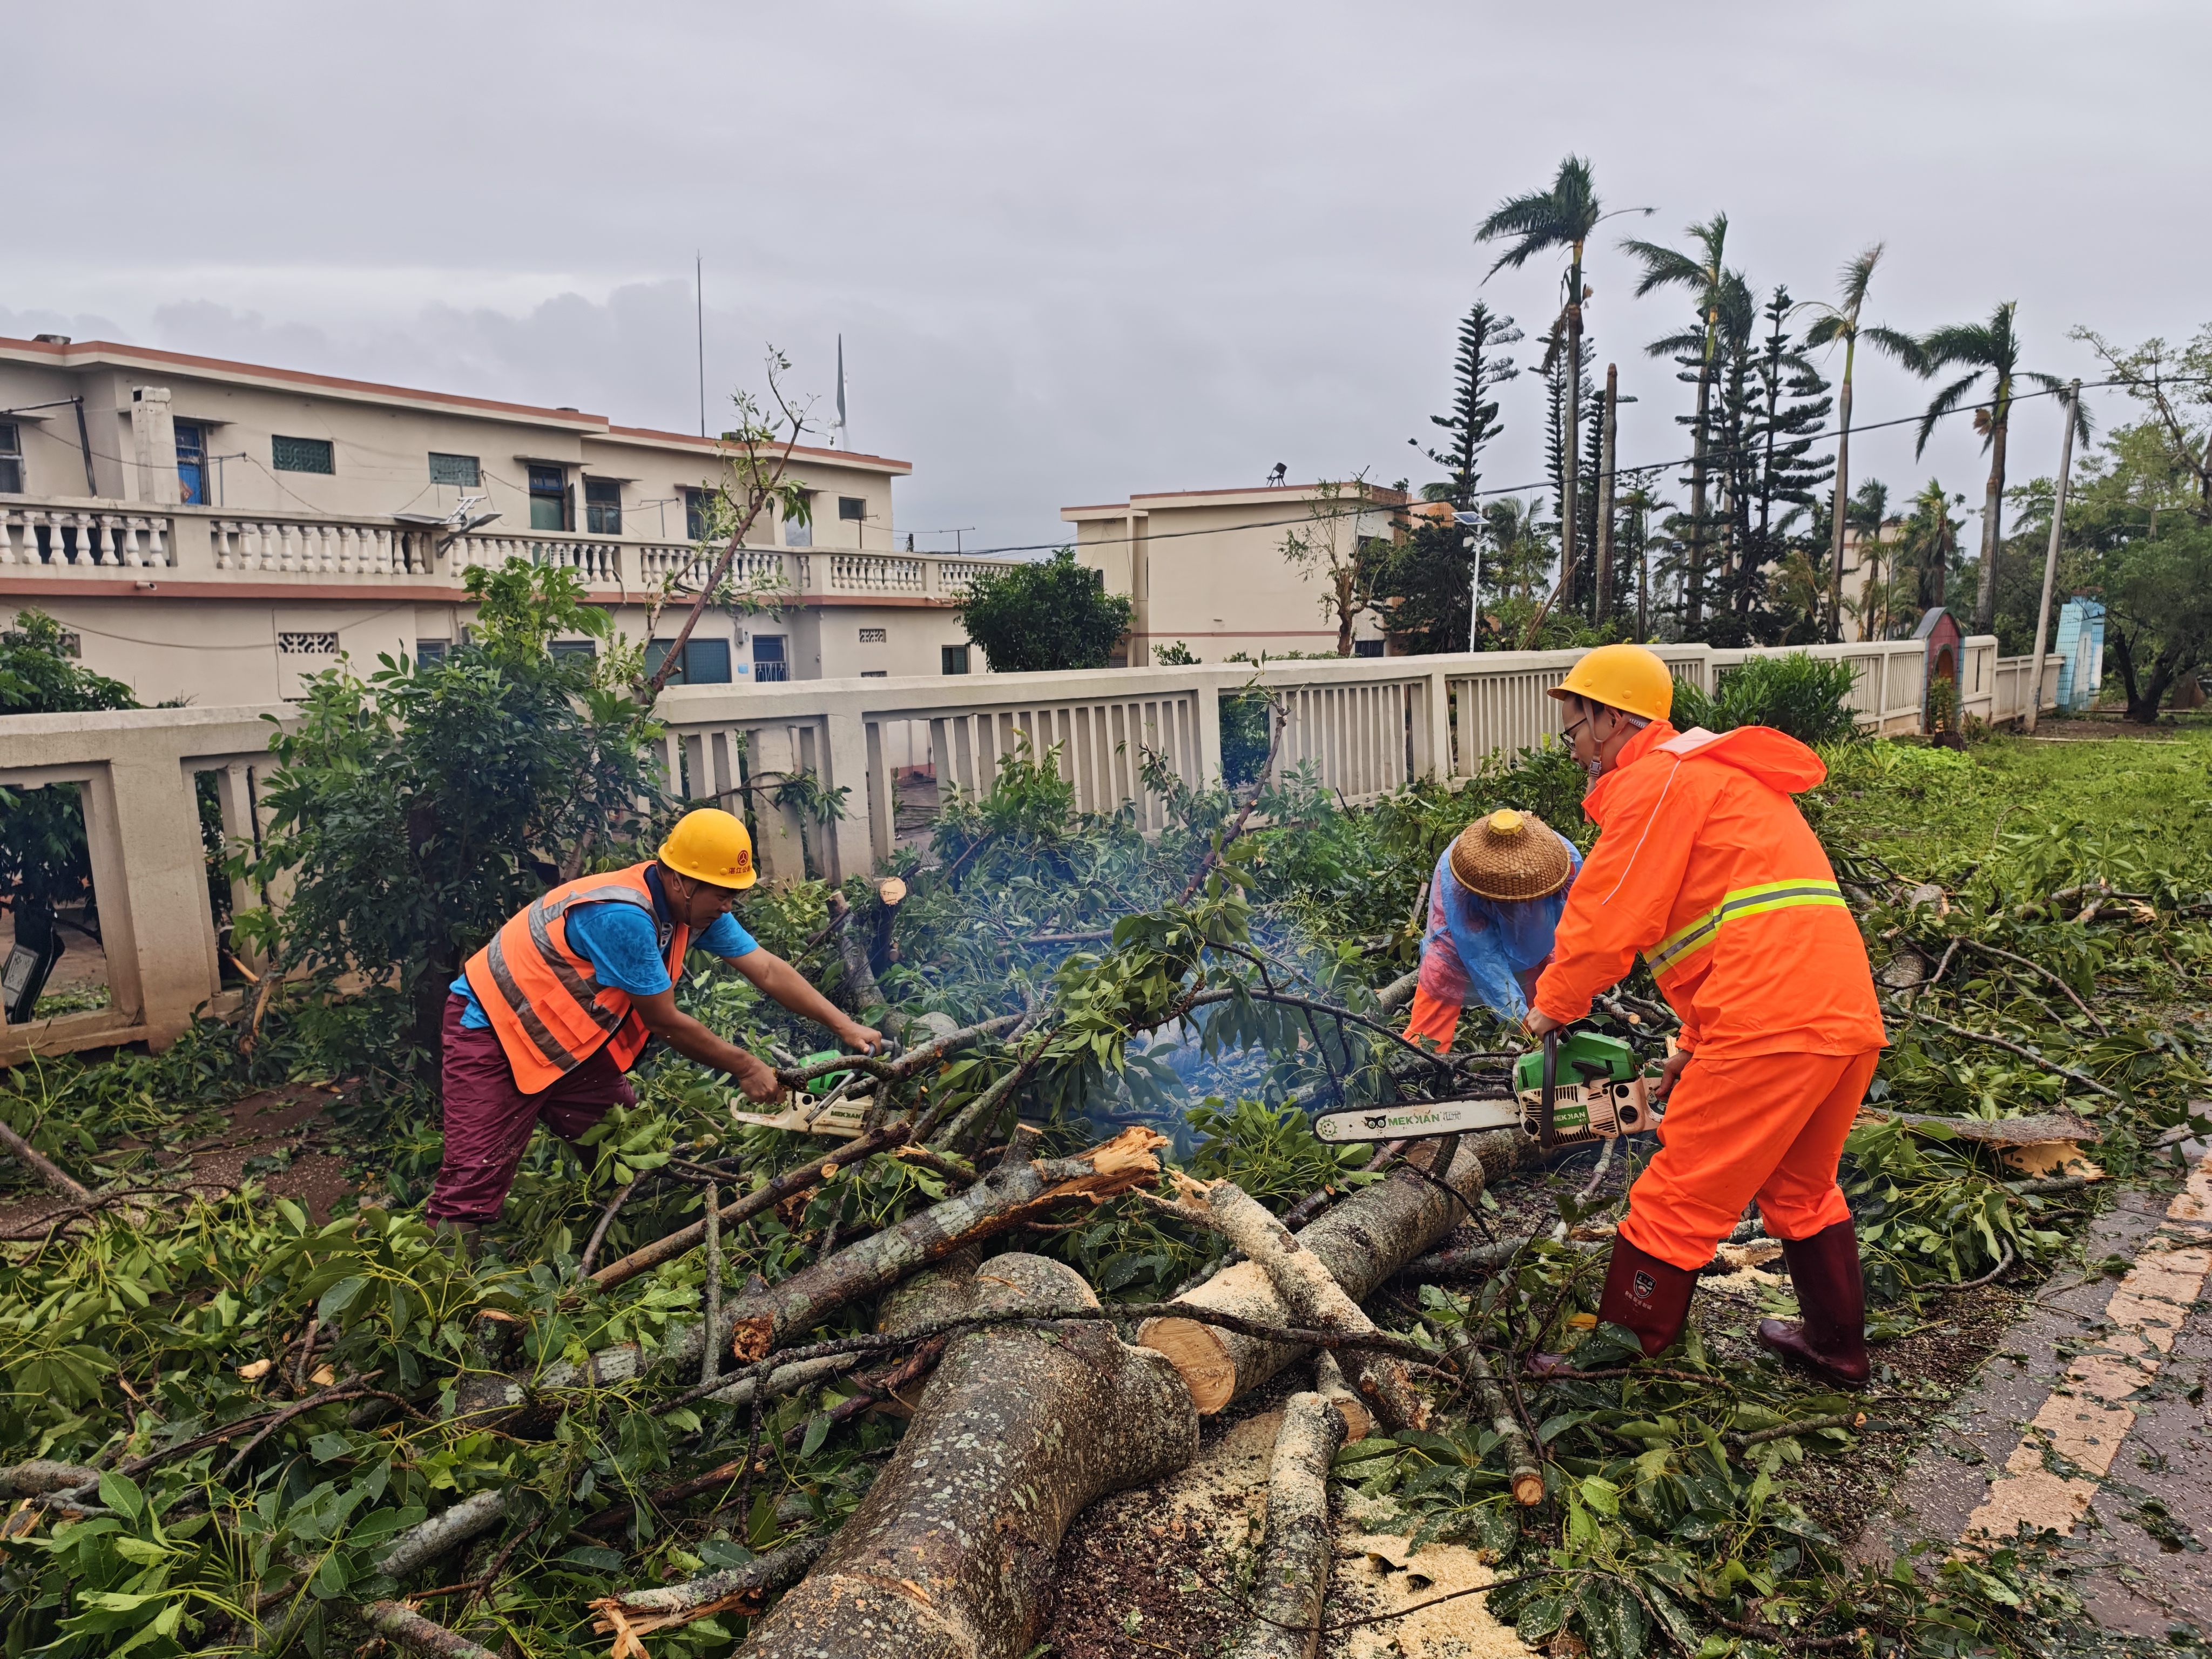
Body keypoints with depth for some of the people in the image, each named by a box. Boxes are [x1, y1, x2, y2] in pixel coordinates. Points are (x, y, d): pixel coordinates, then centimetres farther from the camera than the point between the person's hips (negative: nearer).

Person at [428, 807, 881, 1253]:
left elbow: (768, 969, -3)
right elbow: (664, 1022, -24)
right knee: (474, 1183, -12)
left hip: (567, 1039, 9)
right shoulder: (623, 916, -32)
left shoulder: (693, 906, -7)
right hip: (494, 1029, -9)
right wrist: (745, 1068, -13)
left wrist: (845, 1026, -8)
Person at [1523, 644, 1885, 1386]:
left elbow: (1607, 918, -11)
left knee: (1678, 1200, 2)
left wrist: (1553, 1006, 6)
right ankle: (1836, 1346, 42)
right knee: (1802, 1189, 28)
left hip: (1771, 1024, -10)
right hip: (1851, 1017, 10)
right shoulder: (1728, 777, 26)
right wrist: (1694, 1046, 24)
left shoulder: (1654, 782, -5)